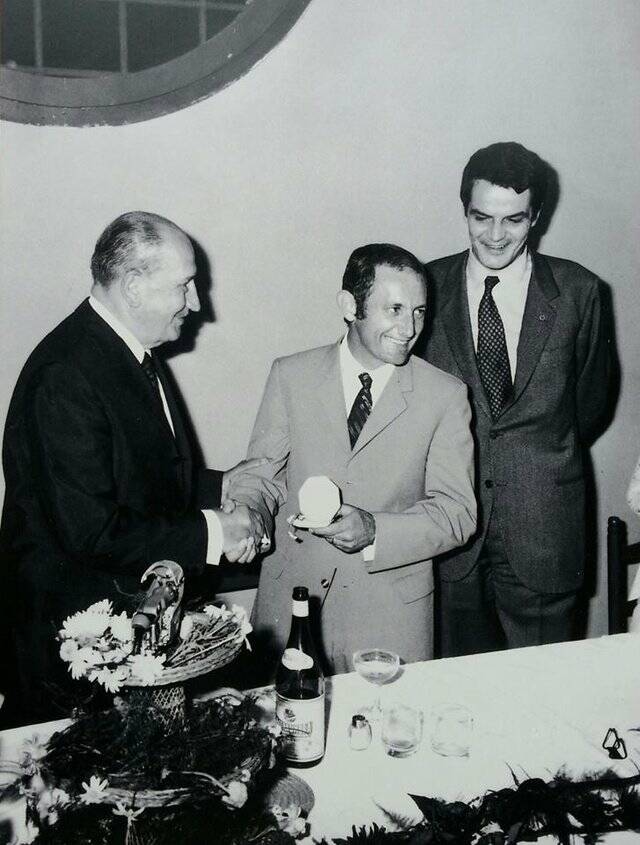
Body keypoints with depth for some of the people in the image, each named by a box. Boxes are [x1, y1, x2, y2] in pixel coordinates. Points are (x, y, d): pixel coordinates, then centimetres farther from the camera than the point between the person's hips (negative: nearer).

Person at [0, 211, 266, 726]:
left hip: (139, 611, 9)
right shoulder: (64, 377, -24)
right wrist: (209, 533, -21)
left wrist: (220, 487, 5)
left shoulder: (134, 352, 6)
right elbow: (91, 529, -27)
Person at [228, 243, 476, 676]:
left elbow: (456, 512, -7)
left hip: (392, 612, -1)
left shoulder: (445, 395, -4)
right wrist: (243, 513, -17)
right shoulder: (291, 376, 0)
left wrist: (374, 530, -23)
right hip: (291, 601, 1)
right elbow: (262, 475, 5)